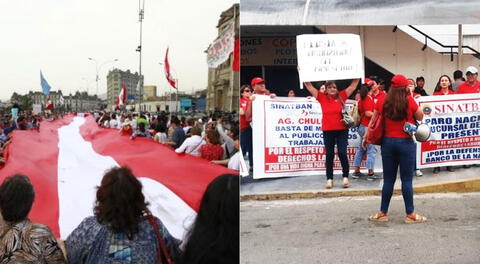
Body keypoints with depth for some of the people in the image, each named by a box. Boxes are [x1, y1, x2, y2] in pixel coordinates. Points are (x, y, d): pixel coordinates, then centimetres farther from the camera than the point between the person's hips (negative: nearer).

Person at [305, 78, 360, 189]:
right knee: (329, 155, 7)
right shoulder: (322, 98, 1)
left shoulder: (341, 96, 1)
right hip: (328, 131, 1)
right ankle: (329, 179, 14)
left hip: (342, 130, -1)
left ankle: (345, 177, 11)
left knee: (342, 153, -3)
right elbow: (309, 86, 1)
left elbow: (354, 85, 3)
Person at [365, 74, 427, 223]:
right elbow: (420, 117, 4)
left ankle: (383, 213, 15)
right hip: (406, 142, -3)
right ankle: (410, 214, 8)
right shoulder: (409, 101, -8)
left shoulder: (382, 102, 1)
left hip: (387, 142, 3)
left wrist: (366, 137, 19)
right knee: (407, 179, 3)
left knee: (388, 179, 10)